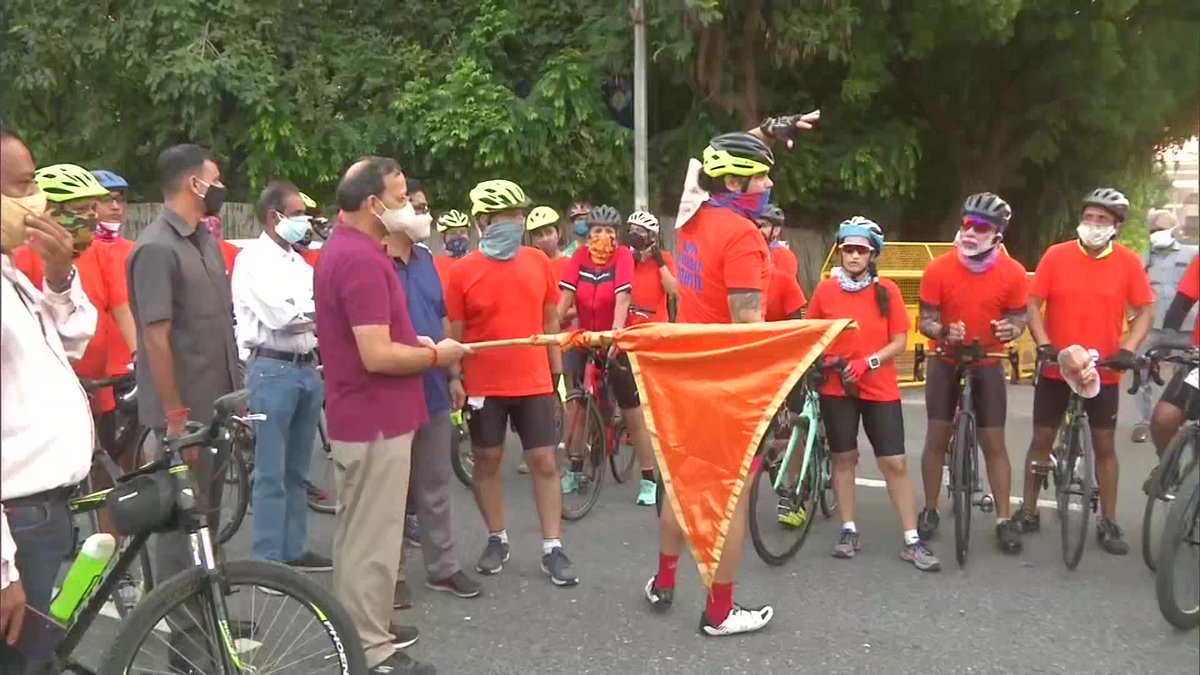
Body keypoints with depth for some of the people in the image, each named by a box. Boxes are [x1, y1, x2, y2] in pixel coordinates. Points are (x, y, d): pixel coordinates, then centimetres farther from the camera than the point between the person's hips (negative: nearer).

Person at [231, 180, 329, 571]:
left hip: (306, 367, 8)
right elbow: (280, 315, -17)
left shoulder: (298, 262, 16)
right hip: (272, 369, -8)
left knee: (296, 470, 15)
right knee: (271, 472, -3)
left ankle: (294, 550, 25)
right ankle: (268, 560, 4)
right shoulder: (253, 260, -8)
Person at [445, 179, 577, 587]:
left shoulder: (539, 262, 1)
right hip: (484, 385, -1)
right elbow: (456, 334, -2)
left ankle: (552, 549, 10)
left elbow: (550, 321, 9)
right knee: (487, 461, 9)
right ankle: (497, 540, 26)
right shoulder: (463, 271, -7)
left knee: (544, 462, 2)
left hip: (534, 382, 2)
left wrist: (558, 372, 9)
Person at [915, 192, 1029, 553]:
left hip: (987, 365, 0)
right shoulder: (939, 269, -15)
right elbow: (925, 320, -10)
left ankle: (1004, 520, 11)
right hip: (945, 363, 0)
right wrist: (942, 331, -33)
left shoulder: (1012, 273, -13)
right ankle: (930, 511, 18)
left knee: (994, 442, 1)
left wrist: (1011, 329, -25)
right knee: (937, 437, 4)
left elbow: (1018, 316, -1)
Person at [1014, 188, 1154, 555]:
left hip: (1103, 371, 0)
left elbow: (1145, 310, 0)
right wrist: (1044, 344, -17)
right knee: (1042, 439, 8)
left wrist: (1128, 349, -14)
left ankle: (1108, 522, 17)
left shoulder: (1128, 262, -4)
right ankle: (1028, 510, 21)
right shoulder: (1056, 255, -6)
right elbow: (1033, 303, -5)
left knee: (1104, 444, 6)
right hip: (1056, 367, 0)